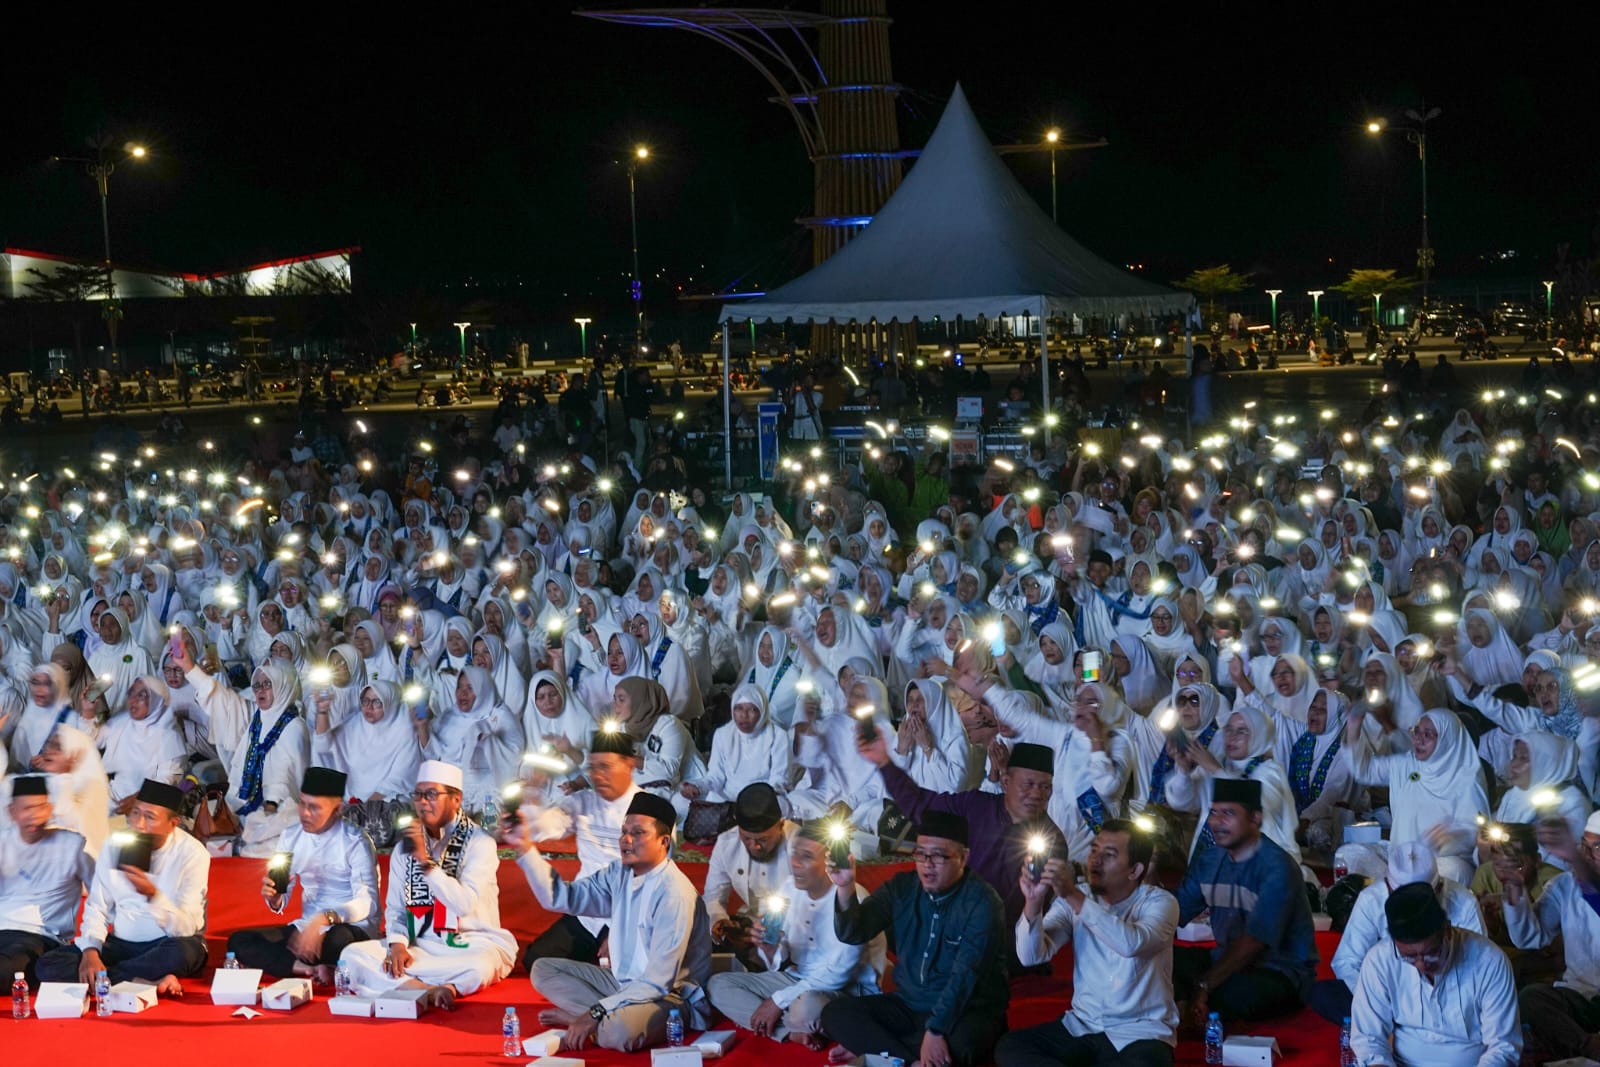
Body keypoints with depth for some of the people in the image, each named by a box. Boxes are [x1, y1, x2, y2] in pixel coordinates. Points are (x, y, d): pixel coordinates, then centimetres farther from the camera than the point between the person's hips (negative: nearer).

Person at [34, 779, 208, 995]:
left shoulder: (192, 854, -14)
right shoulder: (115, 846, -2)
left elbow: (185, 928, -20)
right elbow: (97, 908, 2)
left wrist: (153, 895, -38)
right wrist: (90, 951, -17)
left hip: (168, 945, -4)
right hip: (122, 944, 4)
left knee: (181, 952, -41)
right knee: (48, 965, -18)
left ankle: (106, 979, -22)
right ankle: (147, 983, -24)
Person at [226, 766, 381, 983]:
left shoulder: (355, 841, -9)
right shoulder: (291, 838, 7)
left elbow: (367, 902, -19)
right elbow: (281, 904, 8)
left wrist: (325, 918, -34)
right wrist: (274, 898, -16)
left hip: (351, 929, -6)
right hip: (305, 928, 6)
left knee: (339, 939, -41)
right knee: (238, 941, -13)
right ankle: (311, 969, -26)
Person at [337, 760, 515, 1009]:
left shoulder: (478, 842, -5)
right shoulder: (404, 847, 12)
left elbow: (465, 904, -17)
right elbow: (394, 907, 9)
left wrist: (425, 860, -20)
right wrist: (398, 944, -10)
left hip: (471, 947, -5)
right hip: (421, 947, 5)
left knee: (479, 967, -41)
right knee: (352, 955, -19)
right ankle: (431, 991, -30)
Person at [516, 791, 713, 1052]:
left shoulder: (674, 893, -23)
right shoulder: (620, 874, 1)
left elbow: (658, 982, -24)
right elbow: (560, 897, 2)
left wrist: (596, 1014, -24)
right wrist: (526, 849, -11)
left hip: (671, 998, -9)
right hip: (625, 983, 9)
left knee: (618, 1031, -39)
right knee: (543, 969, 5)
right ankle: (609, 1018, -9)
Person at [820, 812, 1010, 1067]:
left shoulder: (981, 902, -14)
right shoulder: (901, 888, 2)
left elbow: (965, 975, -24)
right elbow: (853, 934, -7)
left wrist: (935, 1031, -33)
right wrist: (845, 888, -25)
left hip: (968, 1012, -6)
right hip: (908, 1006, 6)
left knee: (956, 1046, -39)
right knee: (835, 1014, -14)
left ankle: (870, 1046, -19)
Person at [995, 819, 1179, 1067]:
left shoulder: (1160, 903, -8)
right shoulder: (1074, 898, 3)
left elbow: (1131, 944, -31)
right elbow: (1032, 956, -9)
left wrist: (1073, 897, -35)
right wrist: (1034, 903, -27)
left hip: (1141, 1032, -5)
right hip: (1082, 1026, 5)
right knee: (1009, 1047, -18)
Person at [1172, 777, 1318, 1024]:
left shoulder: (1276, 868, -17)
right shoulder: (1208, 861, 7)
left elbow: (1254, 941, -25)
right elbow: (1175, 914, 2)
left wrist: (1204, 985, -31)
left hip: (1282, 973, -6)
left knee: (1234, 992, -38)